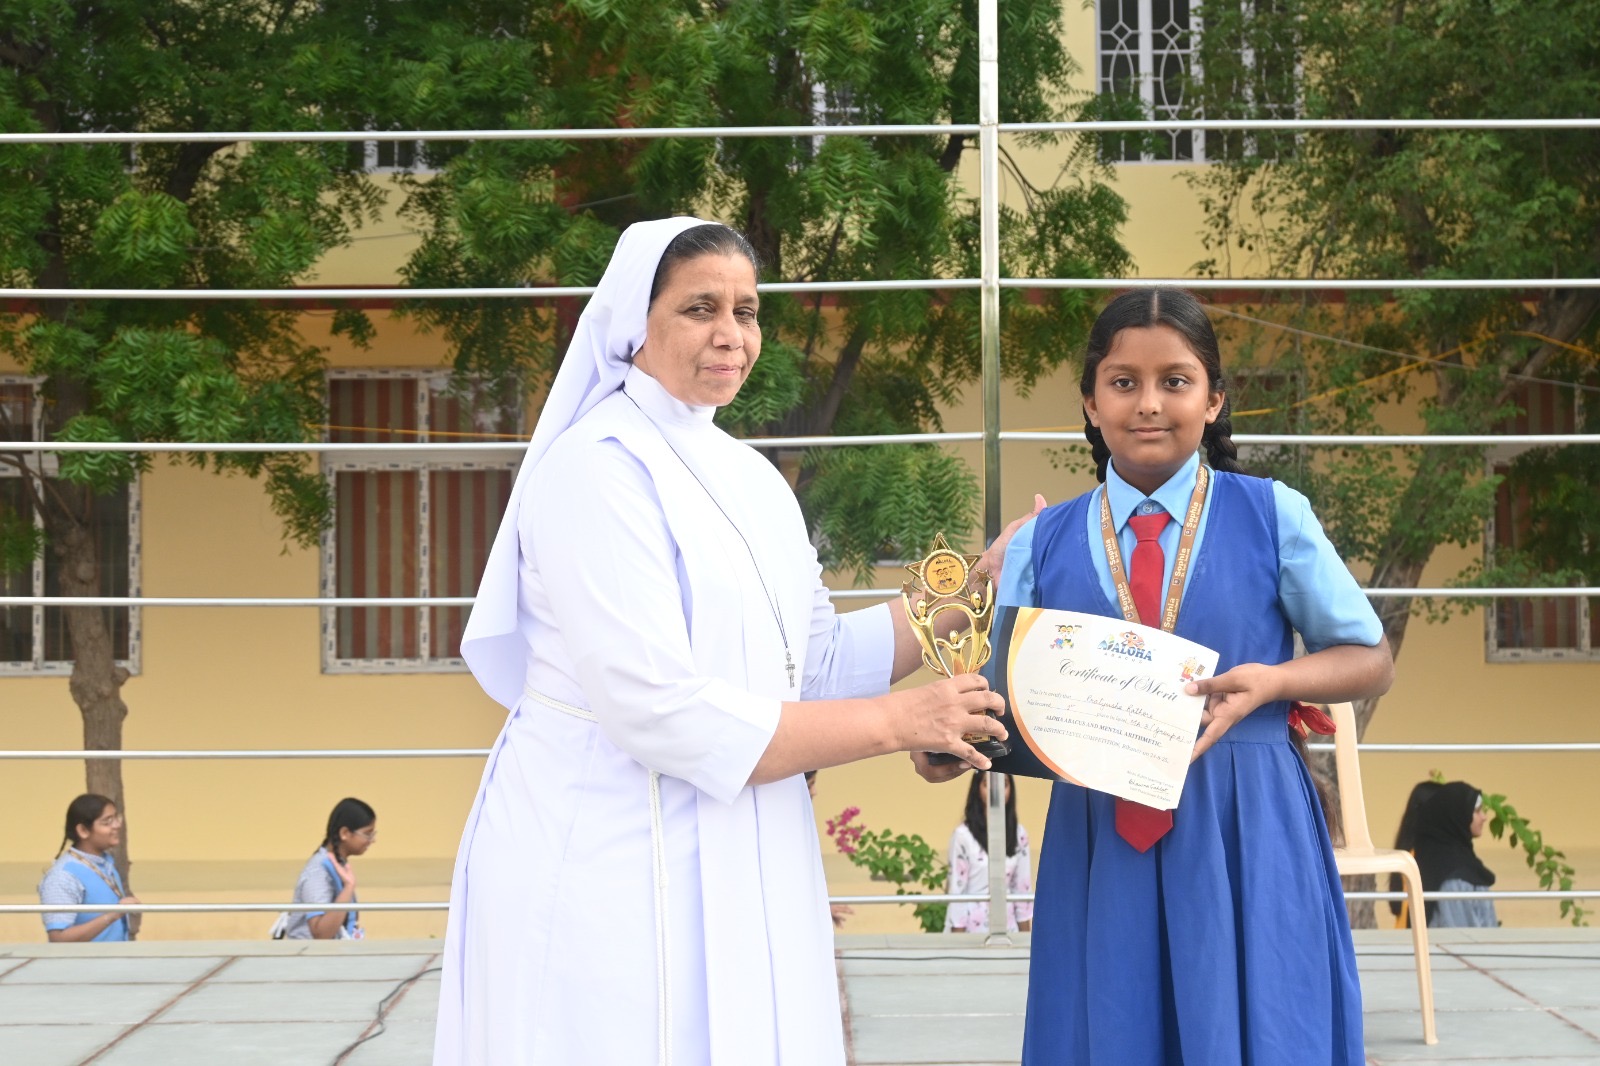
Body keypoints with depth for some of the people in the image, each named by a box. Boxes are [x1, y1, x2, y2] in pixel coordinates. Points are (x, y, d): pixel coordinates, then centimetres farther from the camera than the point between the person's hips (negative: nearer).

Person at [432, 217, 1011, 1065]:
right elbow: (660, 712, -21)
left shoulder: (748, 477, 11)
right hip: (609, 867, -7)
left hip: (731, 866, 8)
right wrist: (896, 724, -17)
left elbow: (813, 660, 11)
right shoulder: (597, 469, -14)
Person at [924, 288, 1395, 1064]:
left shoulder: (1273, 516, 0)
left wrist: (1269, 682, -13)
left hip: (1247, 843, -1)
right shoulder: (1042, 543, 4)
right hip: (1098, 846, 1)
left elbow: (1371, 662, 6)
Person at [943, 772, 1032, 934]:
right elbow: (956, 889, -7)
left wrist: (1026, 935, 7)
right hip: (972, 927, -4)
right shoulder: (963, 835, -9)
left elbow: (1023, 888, 8)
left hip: (1006, 927, 4)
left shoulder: (1019, 834, 5)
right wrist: (958, 937, -9)